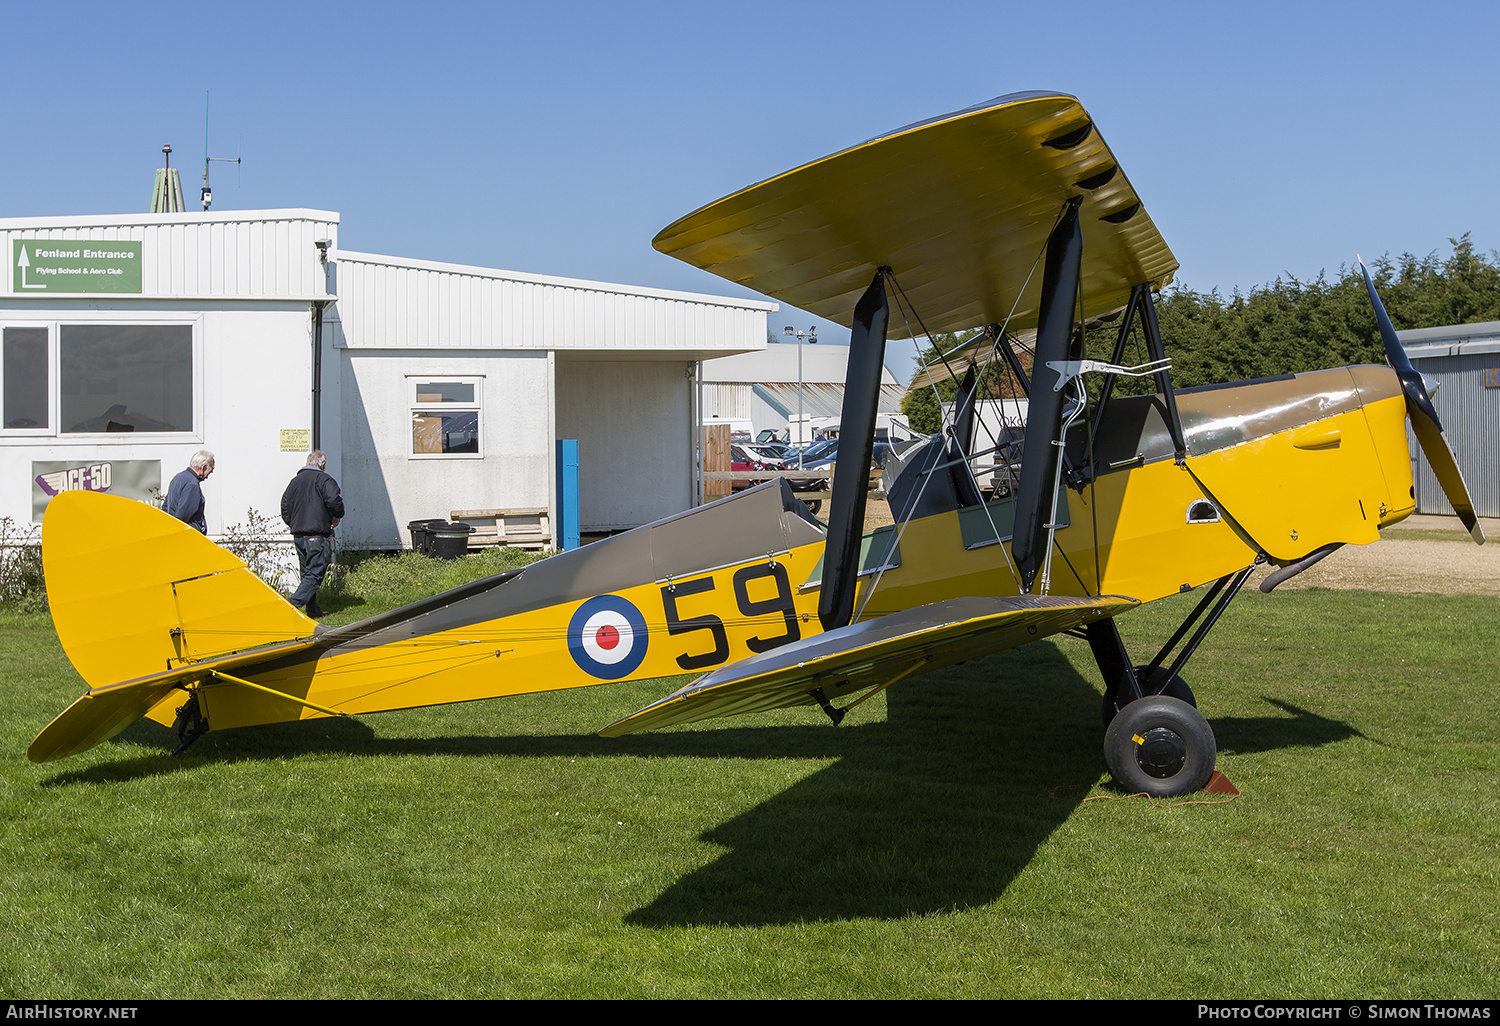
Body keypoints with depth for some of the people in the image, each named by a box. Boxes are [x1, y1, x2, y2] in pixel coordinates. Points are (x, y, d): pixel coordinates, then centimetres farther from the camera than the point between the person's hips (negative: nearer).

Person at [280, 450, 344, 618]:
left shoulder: (295, 480, 15)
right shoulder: (324, 479, -5)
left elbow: (285, 506, 16)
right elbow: (334, 501, -17)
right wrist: (337, 517, 2)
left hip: (298, 534, 7)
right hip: (318, 535, -7)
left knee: (307, 573, 15)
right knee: (315, 574, -7)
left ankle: (313, 610, 18)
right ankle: (294, 604, -22)